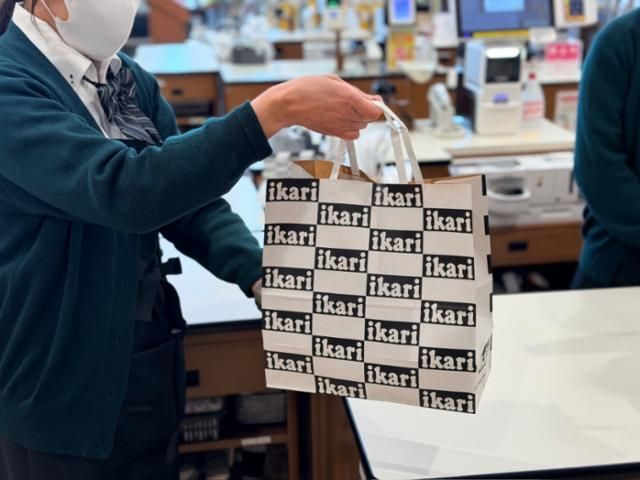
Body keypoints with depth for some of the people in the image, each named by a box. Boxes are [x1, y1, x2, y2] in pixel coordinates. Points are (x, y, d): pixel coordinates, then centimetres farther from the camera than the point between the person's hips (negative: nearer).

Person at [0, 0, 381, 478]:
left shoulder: (130, 79, 4)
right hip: (59, 384, -6)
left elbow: (186, 192, 4)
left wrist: (258, 271, -13)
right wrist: (277, 109, -37)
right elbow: (121, 188, -34)